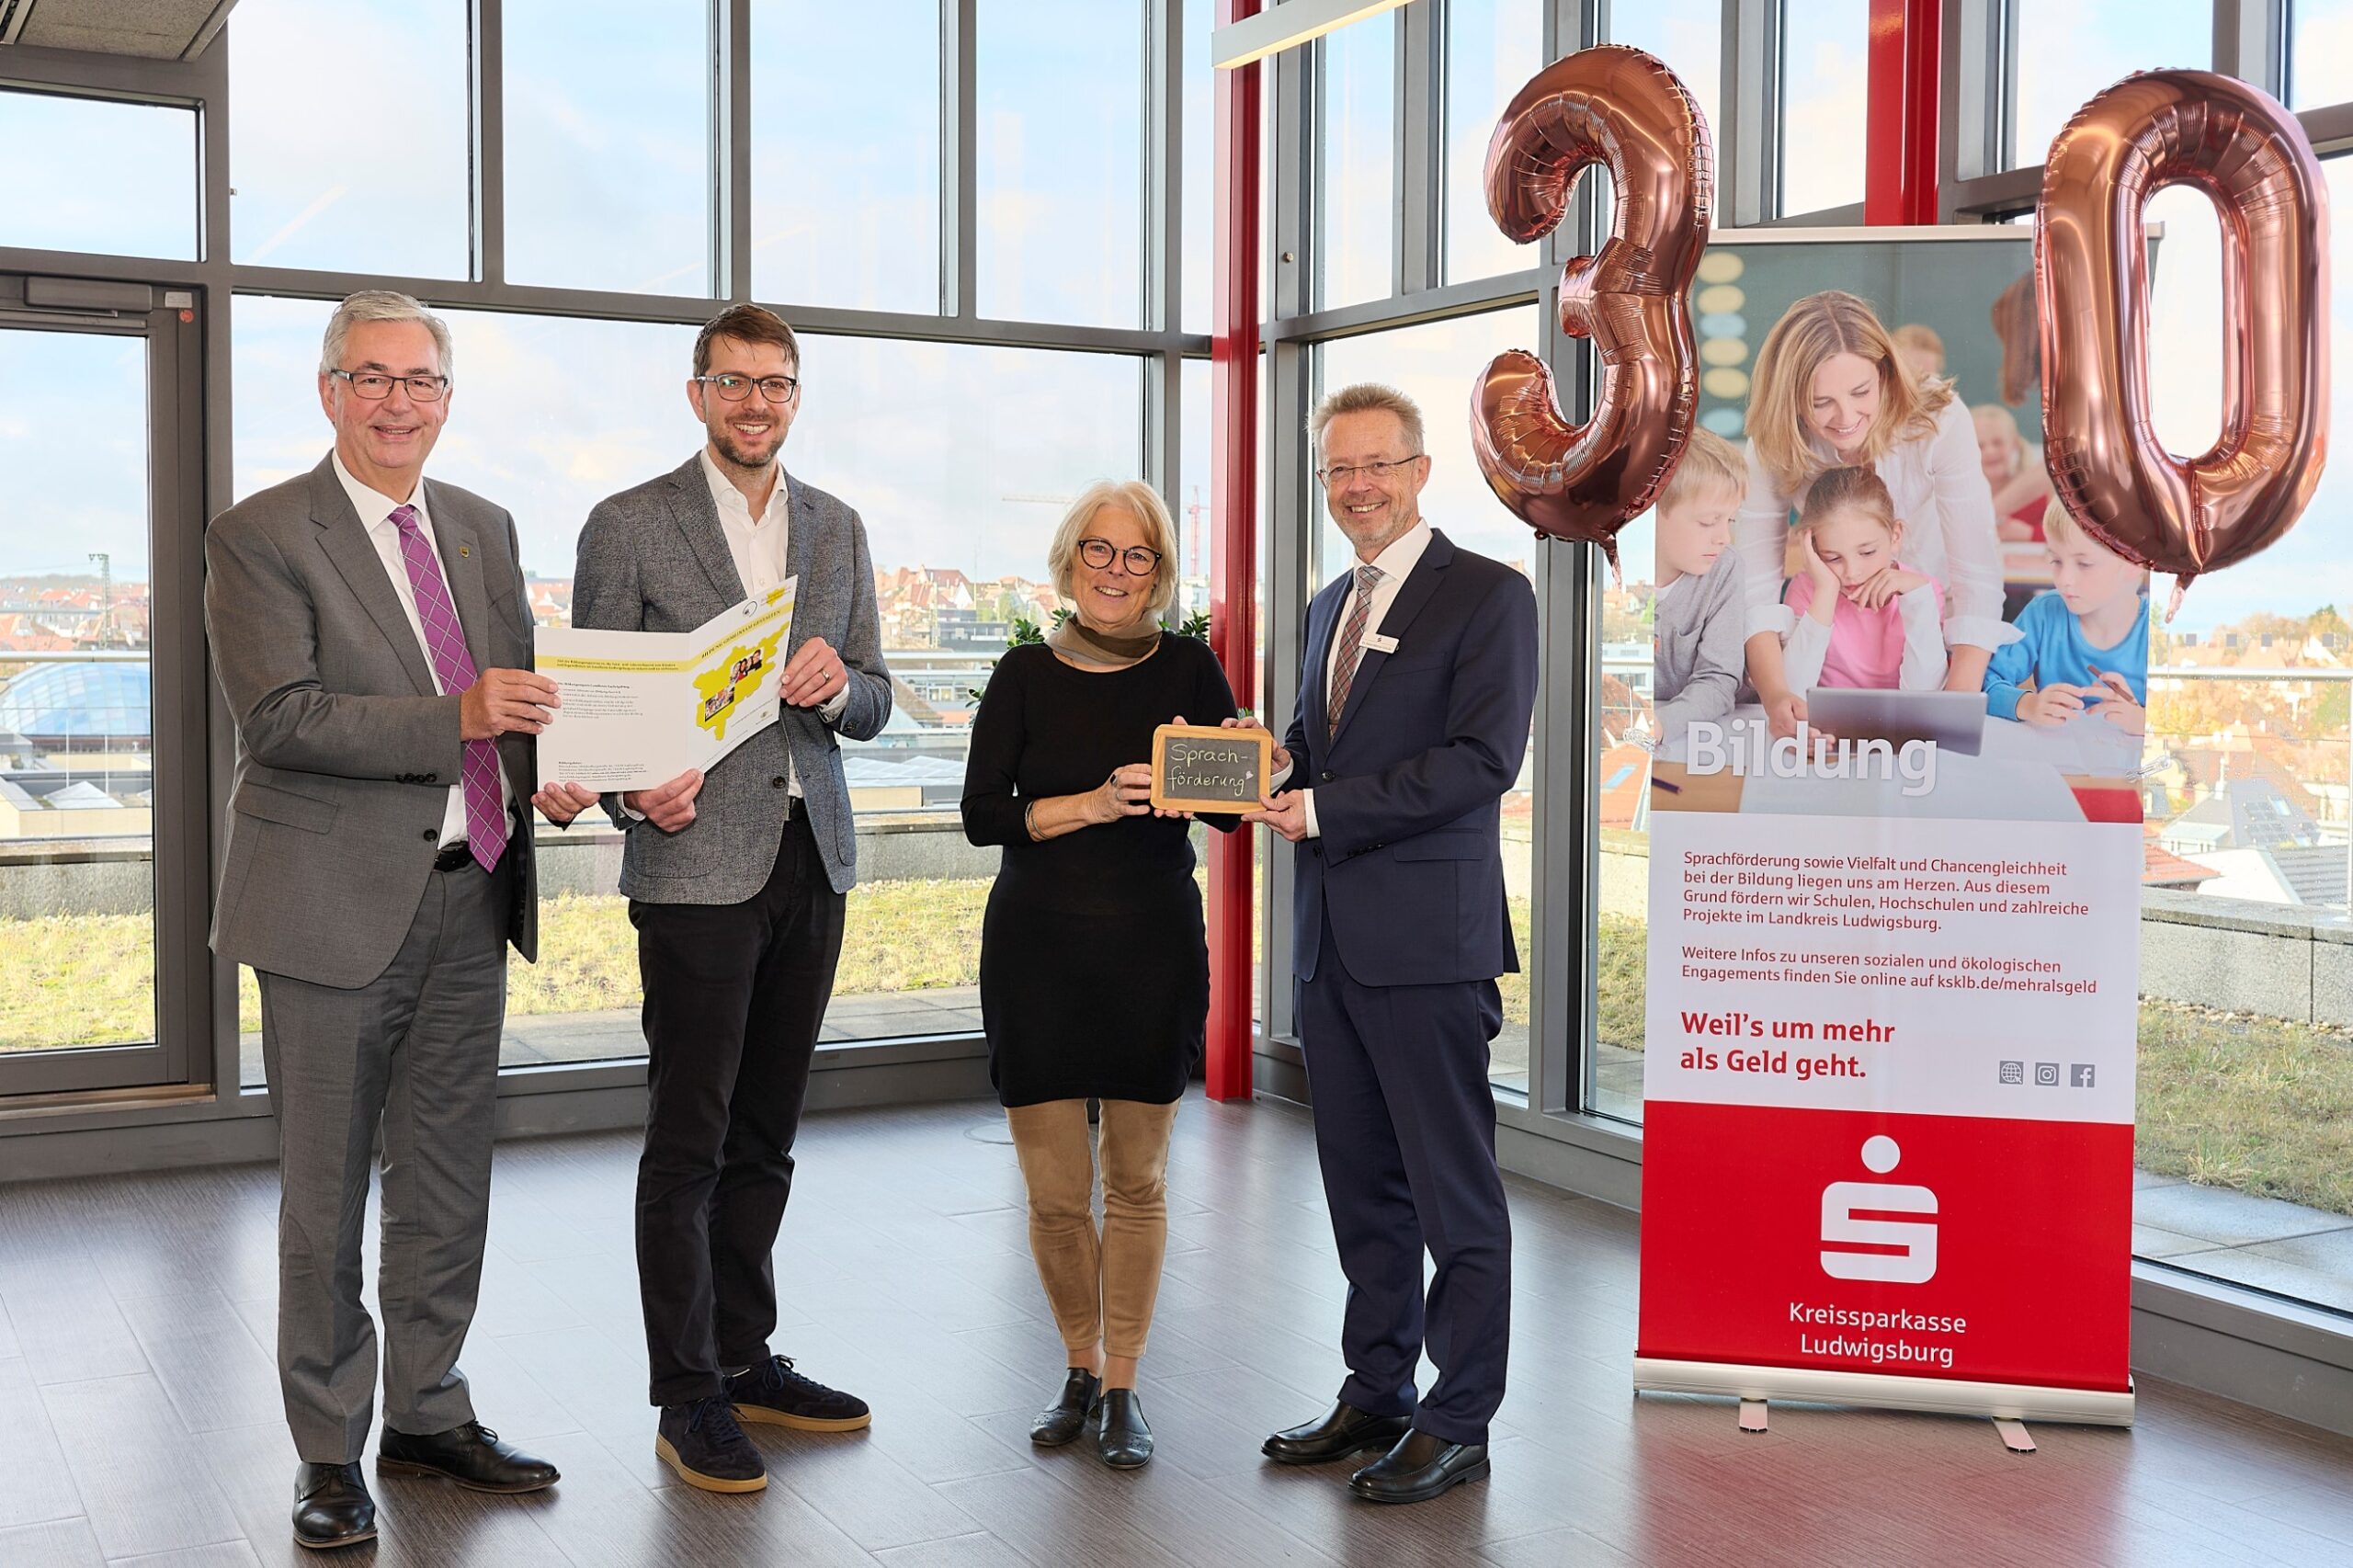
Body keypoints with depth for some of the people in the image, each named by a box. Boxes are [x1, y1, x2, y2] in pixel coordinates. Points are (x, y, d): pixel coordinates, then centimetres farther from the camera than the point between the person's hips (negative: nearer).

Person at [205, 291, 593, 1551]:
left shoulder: (484, 529, 12)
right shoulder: (259, 537, -6)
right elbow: (277, 716, -16)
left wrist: (546, 775, -4)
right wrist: (457, 720, -24)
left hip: (469, 895, 5)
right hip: (334, 905, -5)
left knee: (449, 1179, 13)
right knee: (325, 1188, 5)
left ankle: (428, 1415, 29)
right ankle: (328, 1451, 19)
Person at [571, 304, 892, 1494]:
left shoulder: (837, 528, 13)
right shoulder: (629, 526, -1)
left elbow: (871, 704, 13)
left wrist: (839, 684, -10)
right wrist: (636, 795, -21)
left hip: (811, 860, 5)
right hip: (697, 861, -5)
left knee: (763, 1134, 13)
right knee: (688, 1140, -1)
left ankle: (745, 1359, 25)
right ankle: (688, 1397, 8)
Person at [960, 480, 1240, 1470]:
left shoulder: (1188, 669, 3)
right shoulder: (1025, 677, 2)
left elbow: (1233, 804, -2)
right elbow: (982, 813, -6)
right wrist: (1094, 803, -19)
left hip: (1154, 944, 0)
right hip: (1039, 945, 0)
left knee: (1137, 1181, 7)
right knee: (1054, 1191, 4)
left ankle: (1122, 1387, 21)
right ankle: (1081, 1368, 27)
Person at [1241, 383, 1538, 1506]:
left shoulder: (1488, 595, -5)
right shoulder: (1332, 606, 19)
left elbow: (1481, 759, -15)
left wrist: (1325, 810, -17)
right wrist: (1283, 763, 1)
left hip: (1427, 938, -8)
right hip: (1332, 938, 8)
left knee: (1453, 1190, 1)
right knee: (1361, 1188, 15)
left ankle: (1458, 1423, 10)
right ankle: (1376, 1394, 26)